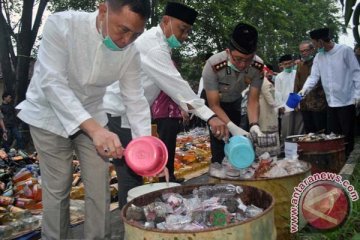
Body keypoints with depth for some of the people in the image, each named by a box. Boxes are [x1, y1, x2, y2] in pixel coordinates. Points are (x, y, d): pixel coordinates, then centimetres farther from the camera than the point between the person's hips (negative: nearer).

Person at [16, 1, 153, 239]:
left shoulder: (130, 53, -15)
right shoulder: (61, 25, -27)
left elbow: (135, 100, -9)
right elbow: (53, 83, -31)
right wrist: (95, 129, -42)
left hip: (91, 117, 3)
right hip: (49, 116, -3)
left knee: (99, 188, 3)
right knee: (58, 189, 0)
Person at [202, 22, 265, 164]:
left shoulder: (258, 67, -29)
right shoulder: (213, 66, -40)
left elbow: (253, 101, -20)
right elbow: (214, 105, -31)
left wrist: (254, 125, -38)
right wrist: (232, 127, -43)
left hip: (234, 102, 4)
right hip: (214, 102, -3)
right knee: (219, 138, -15)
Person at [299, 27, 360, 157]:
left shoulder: (345, 50, -7)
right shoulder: (318, 57, 9)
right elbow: (314, 76, 4)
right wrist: (305, 89, -14)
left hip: (347, 101, -5)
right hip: (331, 103, 5)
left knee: (347, 135, 2)